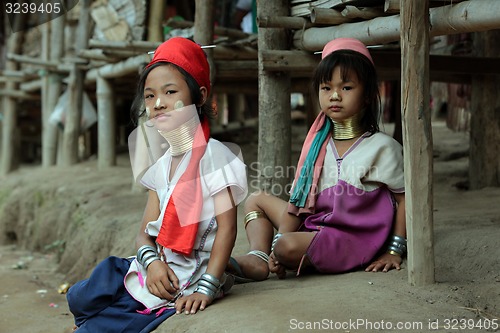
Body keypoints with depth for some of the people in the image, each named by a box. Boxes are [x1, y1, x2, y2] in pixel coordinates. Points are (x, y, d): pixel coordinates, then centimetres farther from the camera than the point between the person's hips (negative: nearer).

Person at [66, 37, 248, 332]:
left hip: (188, 283, -7)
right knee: (80, 297, 2)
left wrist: (206, 289, -24)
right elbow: (146, 232, 9)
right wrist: (151, 261, -14)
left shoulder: (214, 156, -11)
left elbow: (227, 227, -17)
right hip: (157, 275, 7)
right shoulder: (162, 165, 12)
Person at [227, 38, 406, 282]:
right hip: (314, 223, 7)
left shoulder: (381, 147, -8)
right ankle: (257, 259, -11)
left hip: (351, 238, -7)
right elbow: (299, 198, 4)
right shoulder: (318, 144, 8)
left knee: (289, 246, -34)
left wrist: (395, 251, -10)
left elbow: (404, 196, -5)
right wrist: (280, 239, -8)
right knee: (255, 200, 12)